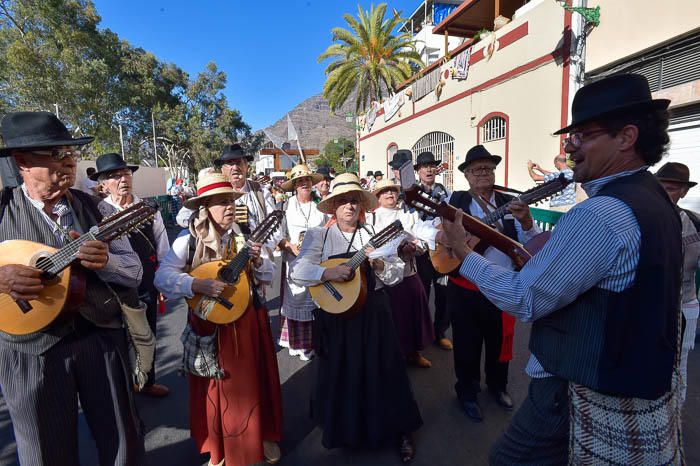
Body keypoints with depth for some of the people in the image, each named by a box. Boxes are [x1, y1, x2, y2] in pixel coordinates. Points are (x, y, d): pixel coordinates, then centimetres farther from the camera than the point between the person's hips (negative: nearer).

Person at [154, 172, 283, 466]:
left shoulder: (245, 236, -1)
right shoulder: (189, 241, -9)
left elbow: (269, 276, 3)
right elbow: (161, 277, -17)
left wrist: (258, 261, -17)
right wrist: (197, 285, -29)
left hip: (247, 320, 2)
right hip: (210, 323, -2)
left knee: (254, 382, 14)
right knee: (217, 387, 13)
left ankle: (264, 436, 38)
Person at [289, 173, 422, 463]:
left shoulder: (374, 234, 2)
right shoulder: (318, 236, -2)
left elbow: (398, 274, 1)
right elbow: (297, 271, -13)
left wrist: (380, 264, -19)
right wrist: (328, 272, -27)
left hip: (373, 313, 1)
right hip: (334, 316, 0)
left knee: (382, 372, 8)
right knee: (339, 375, 13)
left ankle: (400, 432, 31)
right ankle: (342, 430, 40)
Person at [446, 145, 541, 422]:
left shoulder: (510, 203, 0)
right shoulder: (455, 201, -6)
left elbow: (532, 244, -5)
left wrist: (526, 221, -25)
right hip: (465, 290, -2)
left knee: (500, 343, 21)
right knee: (467, 345, 13)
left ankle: (497, 385, 48)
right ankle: (467, 393, 37)